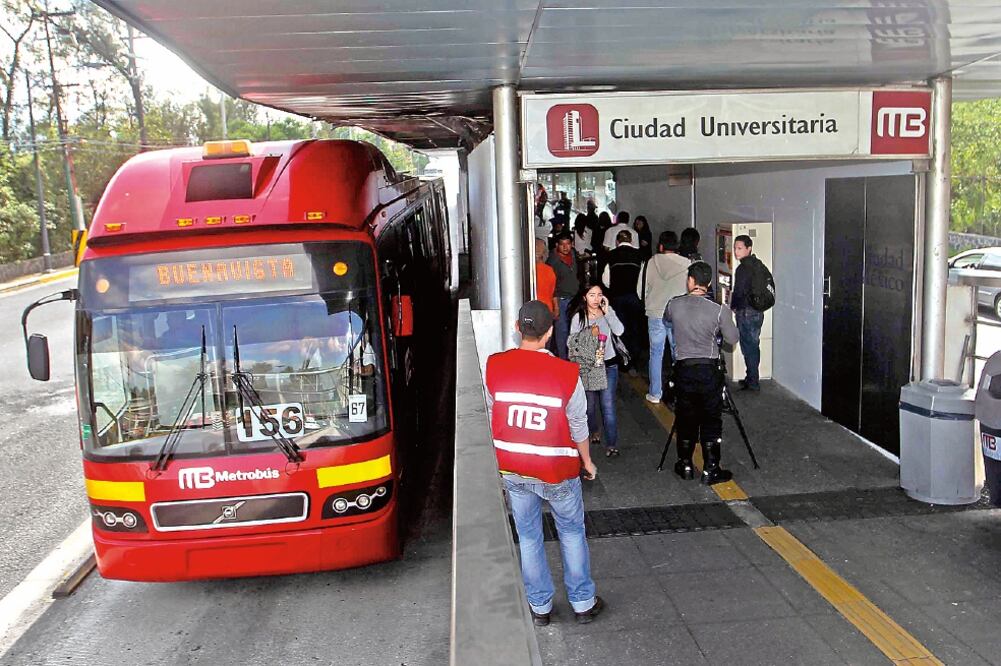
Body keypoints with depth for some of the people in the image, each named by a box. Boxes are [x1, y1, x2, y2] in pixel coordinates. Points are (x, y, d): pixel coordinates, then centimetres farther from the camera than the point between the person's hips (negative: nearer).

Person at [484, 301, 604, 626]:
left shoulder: (494, 366, -11)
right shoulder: (566, 373, -19)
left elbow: (492, 416, 1)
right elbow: (578, 426, -9)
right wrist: (587, 463, 8)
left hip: (512, 469, 3)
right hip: (557, 471, -2)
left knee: (528, 537, 17)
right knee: (572, 534, 18)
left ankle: (539, 607, 31)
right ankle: (583, 603, 30)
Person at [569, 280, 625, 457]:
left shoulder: (607, 311, 1)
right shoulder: (578, 317, -5)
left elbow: (619, 331, -13)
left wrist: (607, 312, -16)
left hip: (608, 365, 0)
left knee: (608, 405, -4)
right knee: (590, 403, 12)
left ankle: (611, 444, 1)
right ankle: (593, 431, 38)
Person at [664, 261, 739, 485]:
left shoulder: (674, 305, -3)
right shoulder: (719, 309, -11)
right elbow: (732, 339, -1)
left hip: (683, 369, 2)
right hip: (709, 370, -2)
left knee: (686, 419, 15)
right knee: (711, 421, 7)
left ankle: (685, 466, 24)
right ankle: (710, 470, 10)